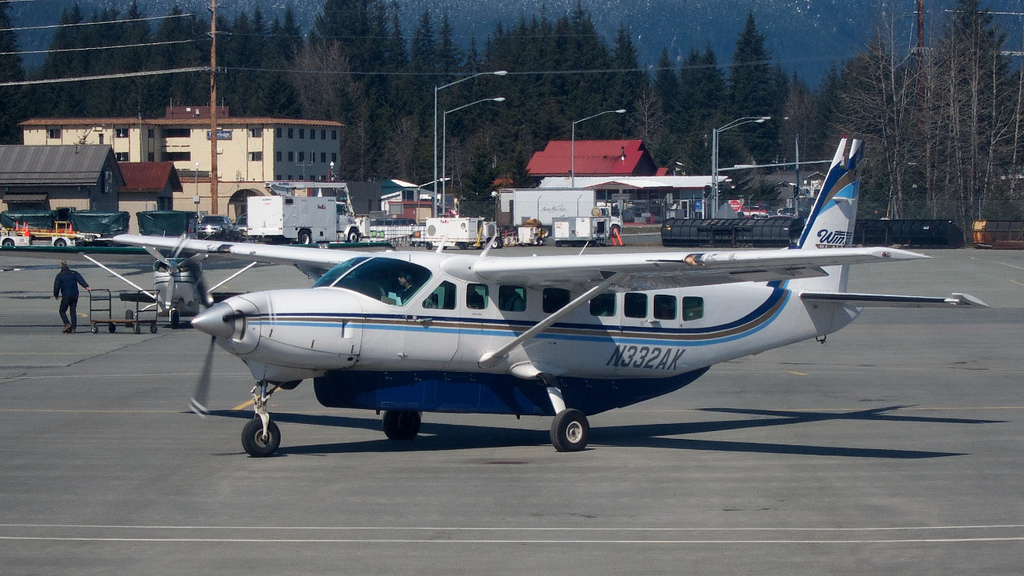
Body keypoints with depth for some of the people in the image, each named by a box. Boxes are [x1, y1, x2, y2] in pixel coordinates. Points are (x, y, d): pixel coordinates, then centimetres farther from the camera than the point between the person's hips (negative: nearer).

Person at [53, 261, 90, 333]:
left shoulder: (59, 275, 0)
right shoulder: (74, 273, 8)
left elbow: (56, 286, 0)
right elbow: (81, 280, -5)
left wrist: (56, 295, 14)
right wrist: (86, 286, -16)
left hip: (66, 296, -4)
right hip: (75, 296, 4)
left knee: (62, 311, 8)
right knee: (73, 311, 7)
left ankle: (67, 324, -13)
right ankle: (73, 328, 2)